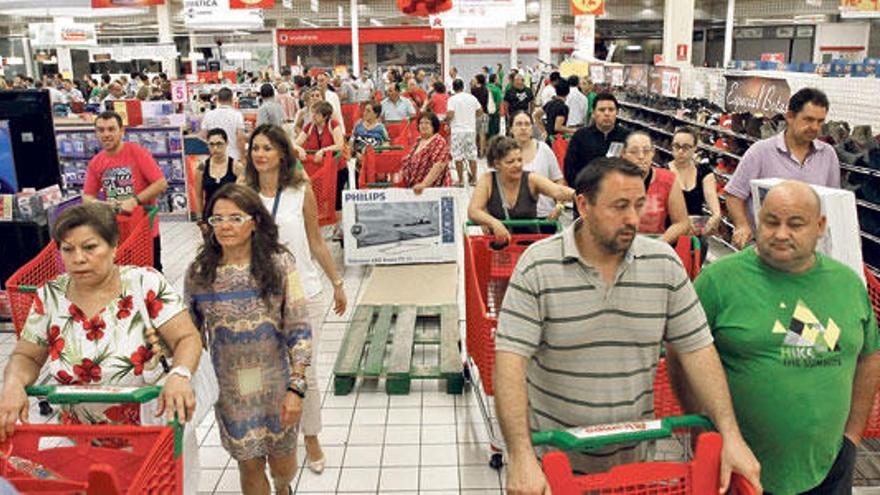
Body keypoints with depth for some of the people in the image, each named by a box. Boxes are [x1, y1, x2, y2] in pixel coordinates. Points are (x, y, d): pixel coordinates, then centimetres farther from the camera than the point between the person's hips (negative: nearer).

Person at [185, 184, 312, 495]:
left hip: (276, 384, 0)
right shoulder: (199, 272, -5)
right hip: (230, 388, 1)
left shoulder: (279, 263, -11)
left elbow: (299, 329, -11)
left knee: (283, 465, 16)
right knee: (250, 466, 11)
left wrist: (296, 387, -14)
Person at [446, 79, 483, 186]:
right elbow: (480, 111, 11)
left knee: (458, 157, 2)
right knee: (472, 155, 10)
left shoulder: (452, 99, -8)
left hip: (457, 130, -4)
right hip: (471, 129, 4)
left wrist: (447, 120, 4)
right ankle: (474, 179, 13)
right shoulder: (472, 98, 5)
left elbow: (450, 115, -17)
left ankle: (461, 180, 4)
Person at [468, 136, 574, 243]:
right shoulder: (488, 180, -1)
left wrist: (575, 195, -41)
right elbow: (472, 212, -9)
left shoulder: (531, 180, -2)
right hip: (499, 244, 0)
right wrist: (494, 222, -29)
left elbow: (558, 192, -17)